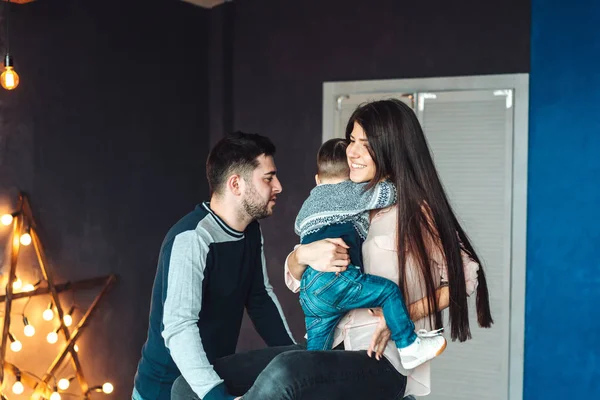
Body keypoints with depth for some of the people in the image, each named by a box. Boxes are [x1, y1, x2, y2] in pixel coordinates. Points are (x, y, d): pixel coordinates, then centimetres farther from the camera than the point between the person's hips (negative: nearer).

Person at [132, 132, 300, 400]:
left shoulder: (251, 231, 1)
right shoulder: (192, 238, -23)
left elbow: (261, 298, 11)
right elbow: (178, 328, -31)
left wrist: (298, 357, 1)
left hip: (216, 375, 7)